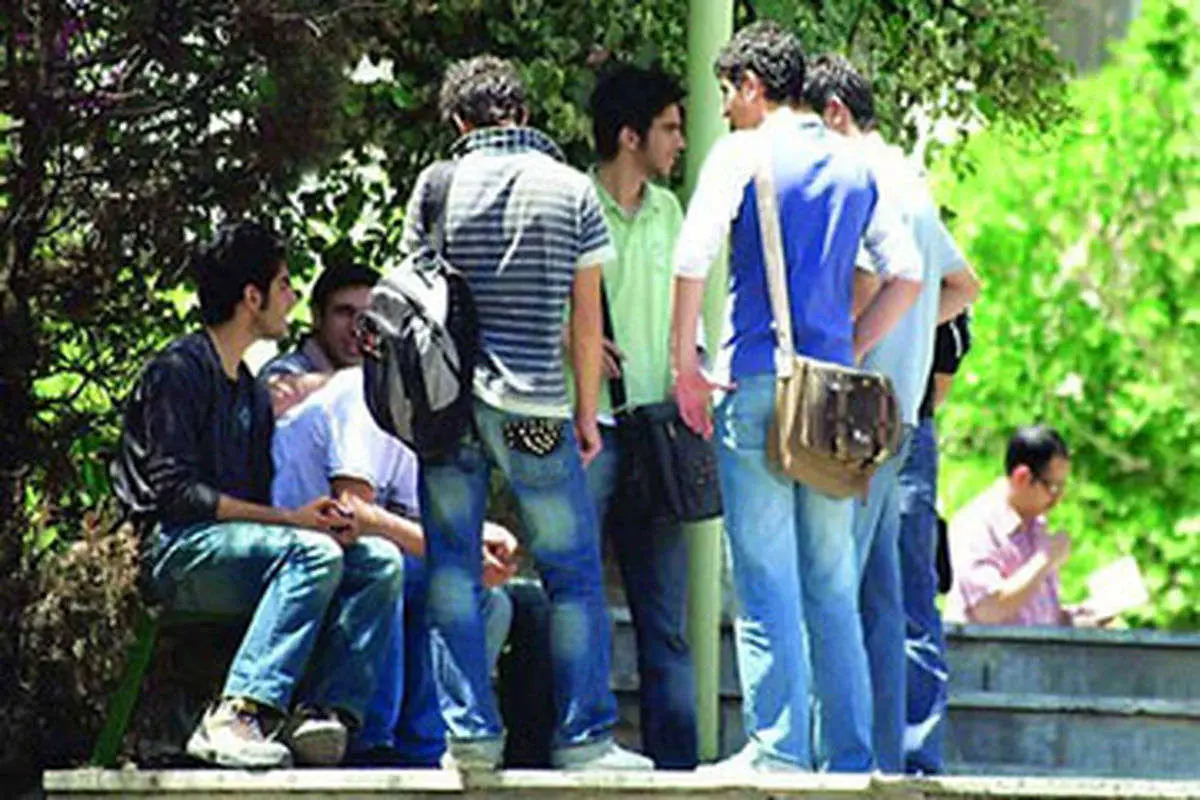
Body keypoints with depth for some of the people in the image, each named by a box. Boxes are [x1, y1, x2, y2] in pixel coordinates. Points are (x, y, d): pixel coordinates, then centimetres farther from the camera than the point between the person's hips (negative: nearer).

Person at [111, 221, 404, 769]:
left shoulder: (254, 394, 25)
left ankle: (324, 714, -26)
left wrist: (319, 518, -5)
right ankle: (235, 718, -41)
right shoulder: (177, 371, -3)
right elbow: (175, 491, -13)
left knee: (379, 560, -11)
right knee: (313, 553, -32)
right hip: (176, 550, -8)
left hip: (237, 547, 8)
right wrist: (290, 518, -17)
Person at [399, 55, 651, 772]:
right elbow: (587, 319, 2)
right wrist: (587, 412, 11)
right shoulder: (570, 189, 1)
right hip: (535, 406, -1)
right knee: (574, 574, 7)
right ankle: (584, 737, 4)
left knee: (453, 570, 7)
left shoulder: (439, 186, 2)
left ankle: (471, 731, 0)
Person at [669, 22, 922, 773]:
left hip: (758, 383, -5)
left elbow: (693, 259, -13)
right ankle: (851, 753, 7)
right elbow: (907, 273, 12)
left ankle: (779, 747, -8)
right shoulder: (855, 164, 13)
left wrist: (686, 363, -5)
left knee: (766, 579, -4)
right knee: (833, 585, 9)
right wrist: (849, 353, 15)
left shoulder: (742, 155, -3)